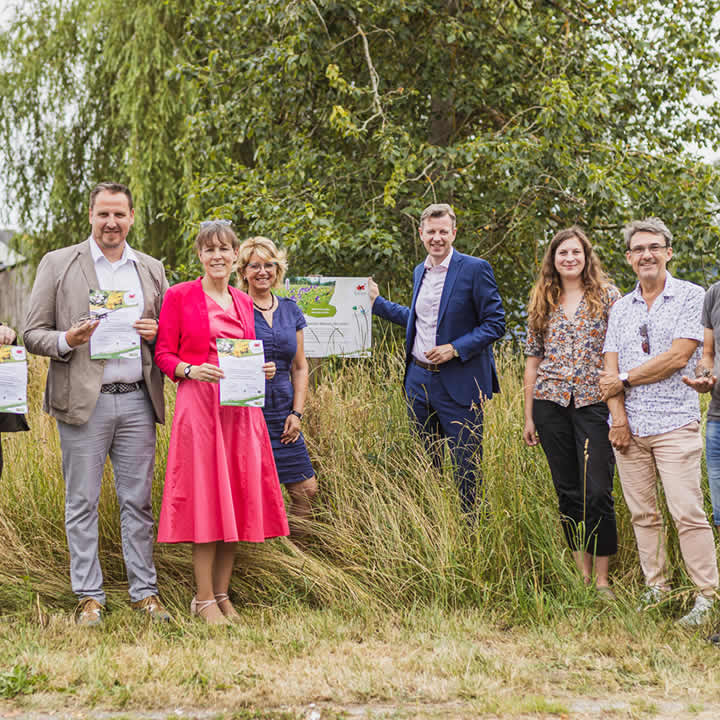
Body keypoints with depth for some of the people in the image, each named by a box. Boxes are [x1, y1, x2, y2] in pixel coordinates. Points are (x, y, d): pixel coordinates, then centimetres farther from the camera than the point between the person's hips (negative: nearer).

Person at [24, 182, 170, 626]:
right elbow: (33, 335, 3)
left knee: (138, 501, 6)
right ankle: (90, 597, 9)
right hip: (84, 401, -2)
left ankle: (145, 592, 13)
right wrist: (68, 341, -17)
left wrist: (155, 333, -3)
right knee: (82, 503, 1)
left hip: (138, 401, 3)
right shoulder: (58, 265, 4)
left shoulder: (152, 270, 14)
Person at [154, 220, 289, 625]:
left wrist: (262, 369, 2)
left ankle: (223, 594, 15)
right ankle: (204, 599, 3)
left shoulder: (244, 303, 16)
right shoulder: (179, 296, 1)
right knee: (205, 498, -5)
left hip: (240, 407, 5)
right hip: (199, 405, -5)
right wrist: (191, 370, -18)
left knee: (238, 500, 5)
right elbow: (163, 354, 0)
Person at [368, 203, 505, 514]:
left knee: (467, 469, -3)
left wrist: (455, 348, -18)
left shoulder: (475, 269, -8)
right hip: (418, 380, 7)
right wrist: (377, 302, 25)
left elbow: (496, 323, -9)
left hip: (459, 383, -6)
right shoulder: (419, 271, 13)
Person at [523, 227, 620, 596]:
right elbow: (533, 358, 13)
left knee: (597, 492, -8)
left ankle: (602, 580, 1)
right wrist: (528, 415, 11)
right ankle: (582, 574, 15)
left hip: (593, 403, -3)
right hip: (550, 402, 3)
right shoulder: (541, 301, 12)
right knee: (568, 492, 6)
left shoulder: (607, 295, 3)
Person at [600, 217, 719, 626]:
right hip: (628, 427, 5)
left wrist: (626, 380, -5)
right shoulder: (621, 309, 15)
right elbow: (610, 370, 10)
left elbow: (677, 357, -11)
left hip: (674, 424, -5)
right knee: (642, 513, 7)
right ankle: (657, 586, 17)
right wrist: (618, 417, -4)